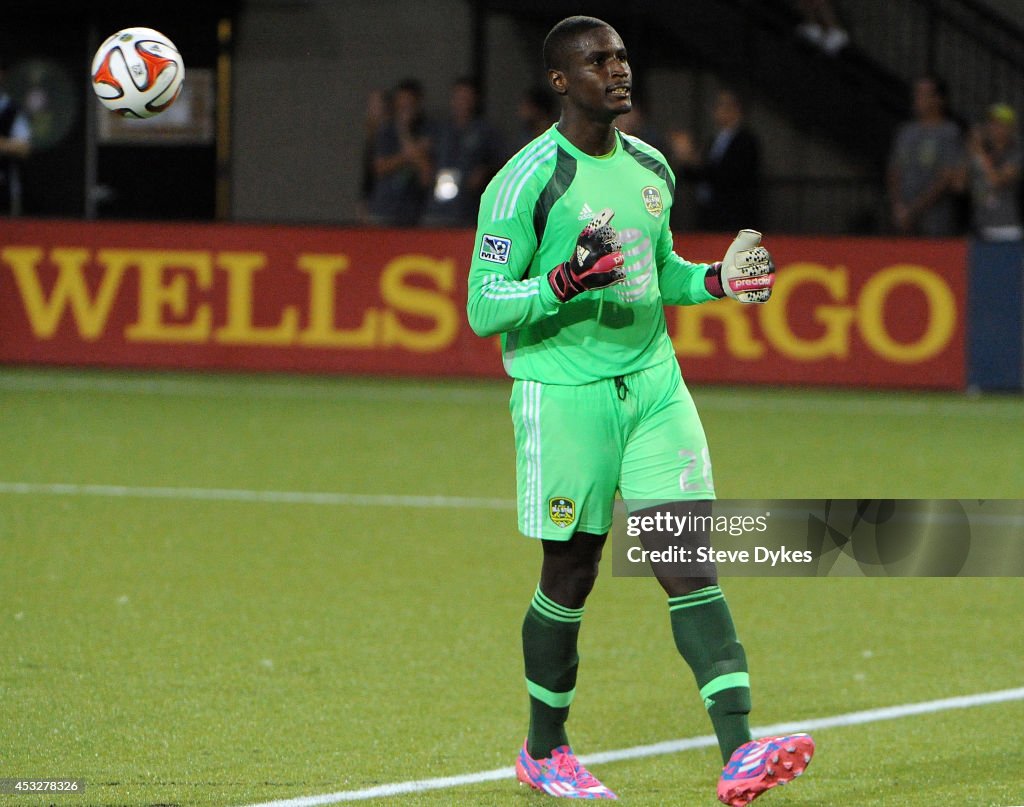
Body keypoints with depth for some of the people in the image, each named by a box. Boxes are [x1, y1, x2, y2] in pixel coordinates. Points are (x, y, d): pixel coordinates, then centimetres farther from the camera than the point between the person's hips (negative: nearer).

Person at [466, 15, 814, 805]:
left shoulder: (650, 169, 11)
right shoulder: (526, 182, -11)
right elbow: (483, 308, -12)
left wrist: (717, 281, 6)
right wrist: (563, 285, -28)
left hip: (653, 383, 5)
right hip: (564, 394, -5)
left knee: (691, 563, -7)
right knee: (570, 578, 4)